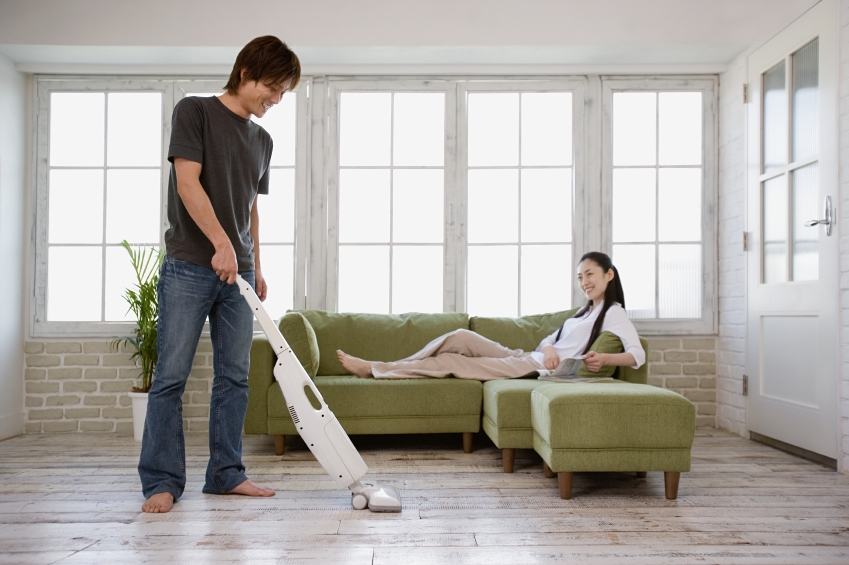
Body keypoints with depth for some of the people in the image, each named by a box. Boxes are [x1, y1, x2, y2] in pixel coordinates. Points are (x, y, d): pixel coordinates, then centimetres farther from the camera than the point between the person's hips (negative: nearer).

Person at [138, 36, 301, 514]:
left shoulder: (262, 139, 17)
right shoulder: (194, 111, -2)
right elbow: (187, 183, -12)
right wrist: (221, 244, -20)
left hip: (237, 271, 6)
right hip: (190, 265, -6)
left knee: (235, 376, 7)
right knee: (172, 376, -4)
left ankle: (226, 474, 15)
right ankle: (163, 480, 4)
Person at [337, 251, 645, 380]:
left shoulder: (614, 314, -3)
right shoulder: (585, 311, 21)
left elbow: (637, 355, -16)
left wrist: (605, 359, -34)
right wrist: (548, 348, -8)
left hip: (539, 371, -8)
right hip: (526, 359, 8)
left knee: (451, 362, -9)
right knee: (461, 337, -5)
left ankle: (374, 369, 0)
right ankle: (374, 368, 0)